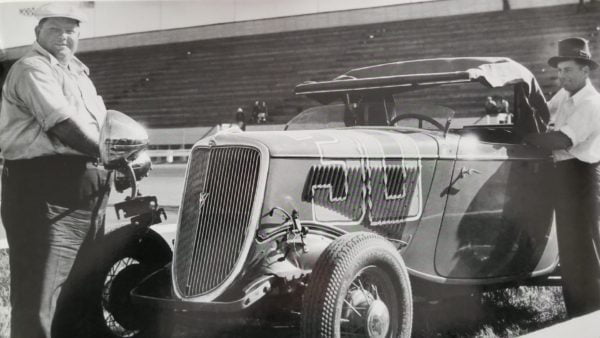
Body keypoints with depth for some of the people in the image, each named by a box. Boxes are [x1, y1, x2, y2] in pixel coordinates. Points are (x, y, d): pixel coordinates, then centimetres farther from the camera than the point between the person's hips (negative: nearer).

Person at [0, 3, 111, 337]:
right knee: (39, 294, -8)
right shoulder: (32, 69, -6)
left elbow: (100, 123, 22)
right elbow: (65, 127, -17)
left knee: (80, 290, 15)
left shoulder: (77, 71, 24)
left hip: (86, 194, 9)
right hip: (43, 191, -9)